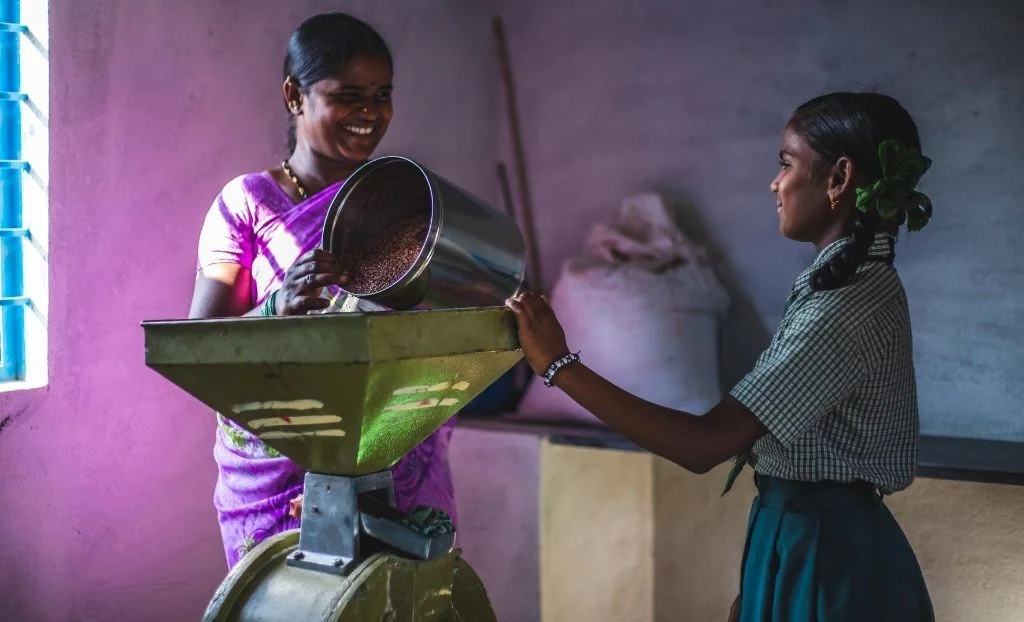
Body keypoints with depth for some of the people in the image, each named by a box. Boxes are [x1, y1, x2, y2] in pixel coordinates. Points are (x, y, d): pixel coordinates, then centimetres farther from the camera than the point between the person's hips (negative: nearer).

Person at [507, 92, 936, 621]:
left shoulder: (850, 308, -24)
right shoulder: (857, 284, 7)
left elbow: (704, 445, -29)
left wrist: (560, 367, -27)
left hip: (823, 558, -8)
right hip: (817, 542, 8)